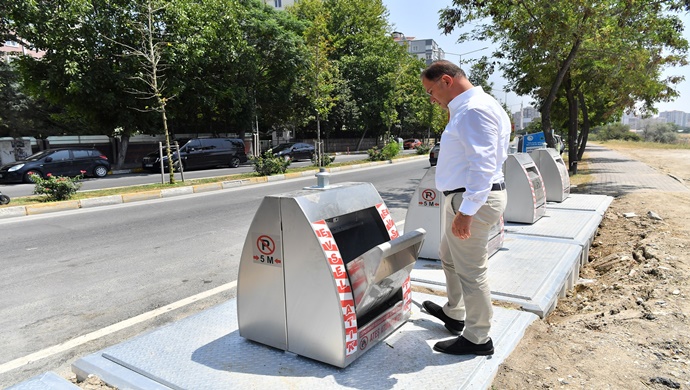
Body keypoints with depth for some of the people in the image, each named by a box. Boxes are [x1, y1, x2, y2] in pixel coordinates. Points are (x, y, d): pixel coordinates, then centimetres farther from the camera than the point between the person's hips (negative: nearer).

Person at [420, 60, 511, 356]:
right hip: (466, 198, 11)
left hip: (473, 200, -11)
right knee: (449, 256, 24)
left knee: (470, 271, 0)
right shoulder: (466, 108, 16)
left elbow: (483, 165, -27)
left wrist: (466, 211, -28)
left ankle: (477, 340, 18)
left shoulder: (473, 111, -17)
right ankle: (454, 314, 43)